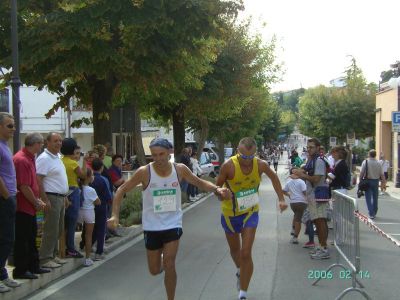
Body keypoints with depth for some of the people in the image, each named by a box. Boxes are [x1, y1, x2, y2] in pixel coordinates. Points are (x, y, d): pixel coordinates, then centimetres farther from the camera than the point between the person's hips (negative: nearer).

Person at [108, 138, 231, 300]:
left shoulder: (180, 169, -7)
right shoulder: (145, 172, -14)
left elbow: (200, 183, 7)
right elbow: (121, 190, -7)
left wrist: (217, 189, -11)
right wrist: (115, 215, -18)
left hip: (173, 224, 0)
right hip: (152, 226, 0)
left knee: (169, 265, -11)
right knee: (154, 270, 10)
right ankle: (163, 261, 46)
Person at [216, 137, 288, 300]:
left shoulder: (261, 165, -17)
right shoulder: (229, 166, -25)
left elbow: (273, 177, 5)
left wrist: (281, 199, 0)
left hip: (250, 213, 0)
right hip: (230, 214, 0)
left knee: (246, 253, -10)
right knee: (235, 250, 21)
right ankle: (240, 271, 54)